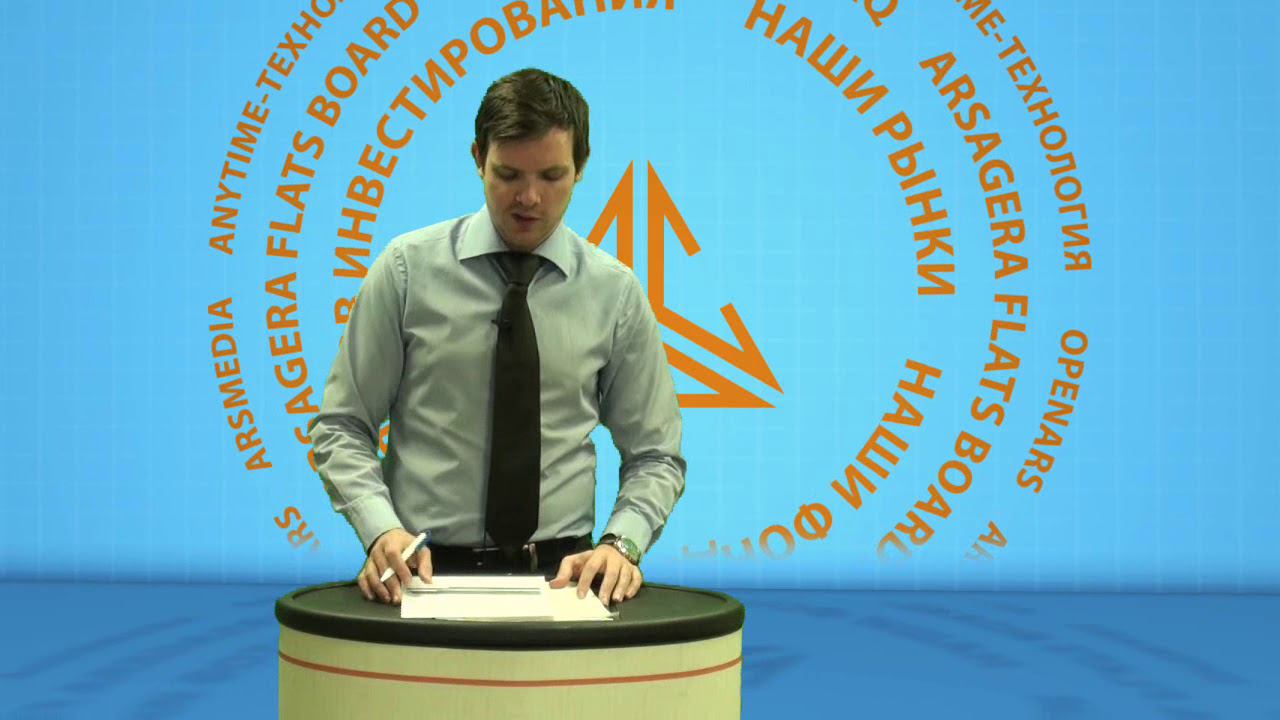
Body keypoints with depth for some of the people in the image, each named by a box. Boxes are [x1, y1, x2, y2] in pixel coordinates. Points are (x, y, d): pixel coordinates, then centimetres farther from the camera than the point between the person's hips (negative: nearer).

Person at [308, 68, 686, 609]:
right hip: (425, 570, -1)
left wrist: (620, 542, -7)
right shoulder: (408, 268, 3)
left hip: (561, 571, 1)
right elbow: (342, 427, 6)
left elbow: (655, 456, 12)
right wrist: (381, 530, -12)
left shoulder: (615, 290, 7)